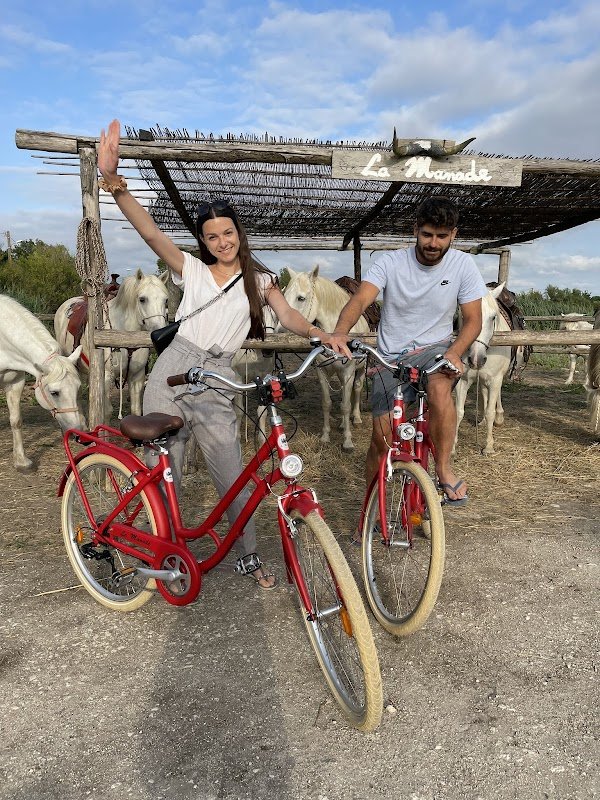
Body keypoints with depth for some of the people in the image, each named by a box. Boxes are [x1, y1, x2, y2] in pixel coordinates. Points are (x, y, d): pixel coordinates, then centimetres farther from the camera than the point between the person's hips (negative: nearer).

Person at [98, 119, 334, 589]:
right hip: (172, 374, 1)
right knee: (164, 474, 8)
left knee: (233, 479, 1)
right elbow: (150, 233, -5)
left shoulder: (260, 281, 11)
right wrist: (113, 180, -18)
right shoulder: (192, 270, 8)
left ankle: (249, 557, 21)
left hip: (217, 384, 0)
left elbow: (288, 317, -4)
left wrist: (322, 334, -25)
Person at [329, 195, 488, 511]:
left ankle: (444, 469, -16)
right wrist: (340, 332, -45)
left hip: (434, 349, 0)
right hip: (391, 357, 0)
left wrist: (454, 352, -23)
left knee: (439, 387, -36)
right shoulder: (391, 262, -9)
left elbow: (473, 319, -2)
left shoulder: (463, 264, -4)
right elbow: (360, 299, -23)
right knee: (382, 433, -7)